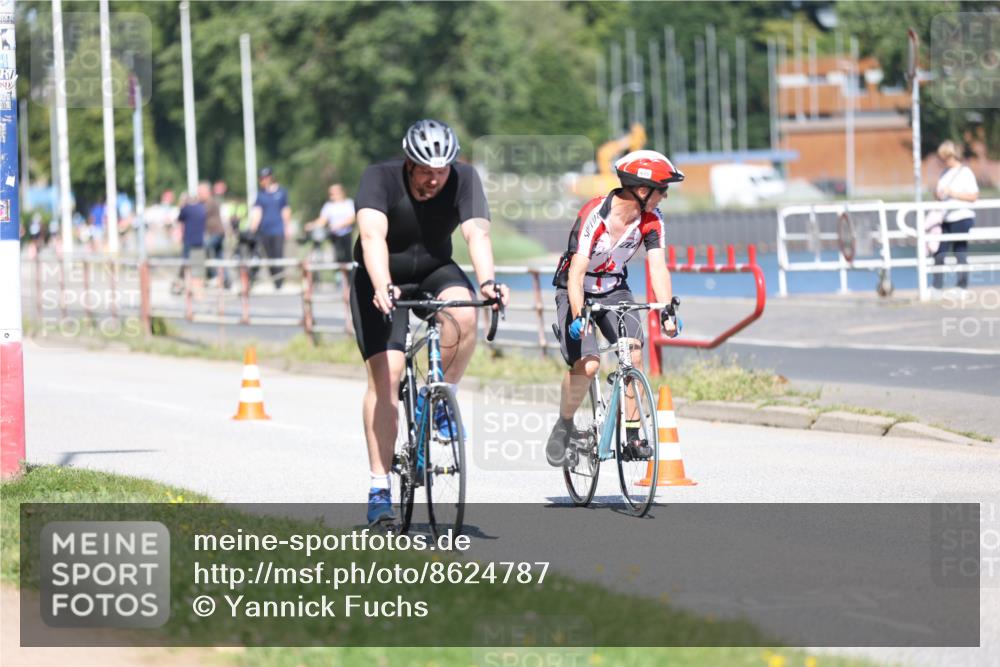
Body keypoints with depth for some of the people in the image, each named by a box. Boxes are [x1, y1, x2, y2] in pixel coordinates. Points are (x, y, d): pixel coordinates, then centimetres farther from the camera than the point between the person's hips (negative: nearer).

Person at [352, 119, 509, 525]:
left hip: (435, 273, 2)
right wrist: (382, 288, -56)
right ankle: (379, 488, -11)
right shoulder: (381, 179, -24)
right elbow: (373, 236, -39)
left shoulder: (463, 179, -18)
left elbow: (477, 233, -31)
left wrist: (486, 282, -49)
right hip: (383, 281, -2)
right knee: (385, 373, -16)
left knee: (464, 313, -32)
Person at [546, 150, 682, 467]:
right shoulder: (593, 215, -27)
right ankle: (563, 427, 2)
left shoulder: (651, 219, -11)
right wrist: (578, 316, -46)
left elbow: (657, 267, -18)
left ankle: (632, 435, -14)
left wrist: (666, 312, -33)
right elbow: (577, 272, -33)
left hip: (614, 290, 4)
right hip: (576, 292, -4)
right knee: (587, 365, -22)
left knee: (633, 353, -21)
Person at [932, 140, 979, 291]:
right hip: (946, 219, 6)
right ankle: (936, 286, 6)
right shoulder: (945, 173, 16)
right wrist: (937, 194, -2)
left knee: (960, 253, -3)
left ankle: (962, 287, 4)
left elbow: (974, 196, -11)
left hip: (962, 218, -6)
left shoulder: (965, 172, -5)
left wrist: (953, 194, -19)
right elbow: (939, 194, 22)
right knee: (939, 252, 1)